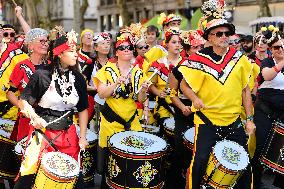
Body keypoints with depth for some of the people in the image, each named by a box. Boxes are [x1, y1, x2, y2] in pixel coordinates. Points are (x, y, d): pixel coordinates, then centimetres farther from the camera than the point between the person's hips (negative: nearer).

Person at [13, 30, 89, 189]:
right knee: (29, 174, -6)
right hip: (42, 133, -3)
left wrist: (83, 137, 4)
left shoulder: (78, 78, 3)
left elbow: (83, 109, 9)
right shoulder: (42, 76, -8)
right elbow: (23, 102, -4)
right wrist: (34, 116, -23)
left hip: (68, 135, 4)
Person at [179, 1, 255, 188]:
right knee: (200, 163, -6)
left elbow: (245, 90, 7)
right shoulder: (199, 60, -7)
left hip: (234, 120, 3)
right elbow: (184, 85, -1)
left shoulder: (239, 58, 2)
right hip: (207, 120, -3)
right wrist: (195, 99, -21)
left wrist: (249, 119, 4)